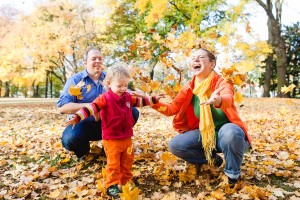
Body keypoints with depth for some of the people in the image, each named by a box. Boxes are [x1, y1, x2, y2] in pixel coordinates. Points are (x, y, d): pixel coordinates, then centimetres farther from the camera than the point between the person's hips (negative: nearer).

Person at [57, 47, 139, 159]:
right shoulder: (75, 80, -4)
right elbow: (61, 107, -16)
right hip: (83, 124, -3)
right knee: (70, 139, -36)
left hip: (107, 124, 3)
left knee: (133, 112, -16)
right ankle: (83, 149, 3)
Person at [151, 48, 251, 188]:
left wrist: (218, 101, -66)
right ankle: (211, 158, 9)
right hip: (204, 135, 5)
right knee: (175, 145, -16)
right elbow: (172, 108, -4)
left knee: (230, 132, -39)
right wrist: (156, 104, -24)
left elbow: (228, 98, -41)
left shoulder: (222, 82, -17)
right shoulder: (190, 87, -2)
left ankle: (233, 175, -10)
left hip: (226, 132, -4)